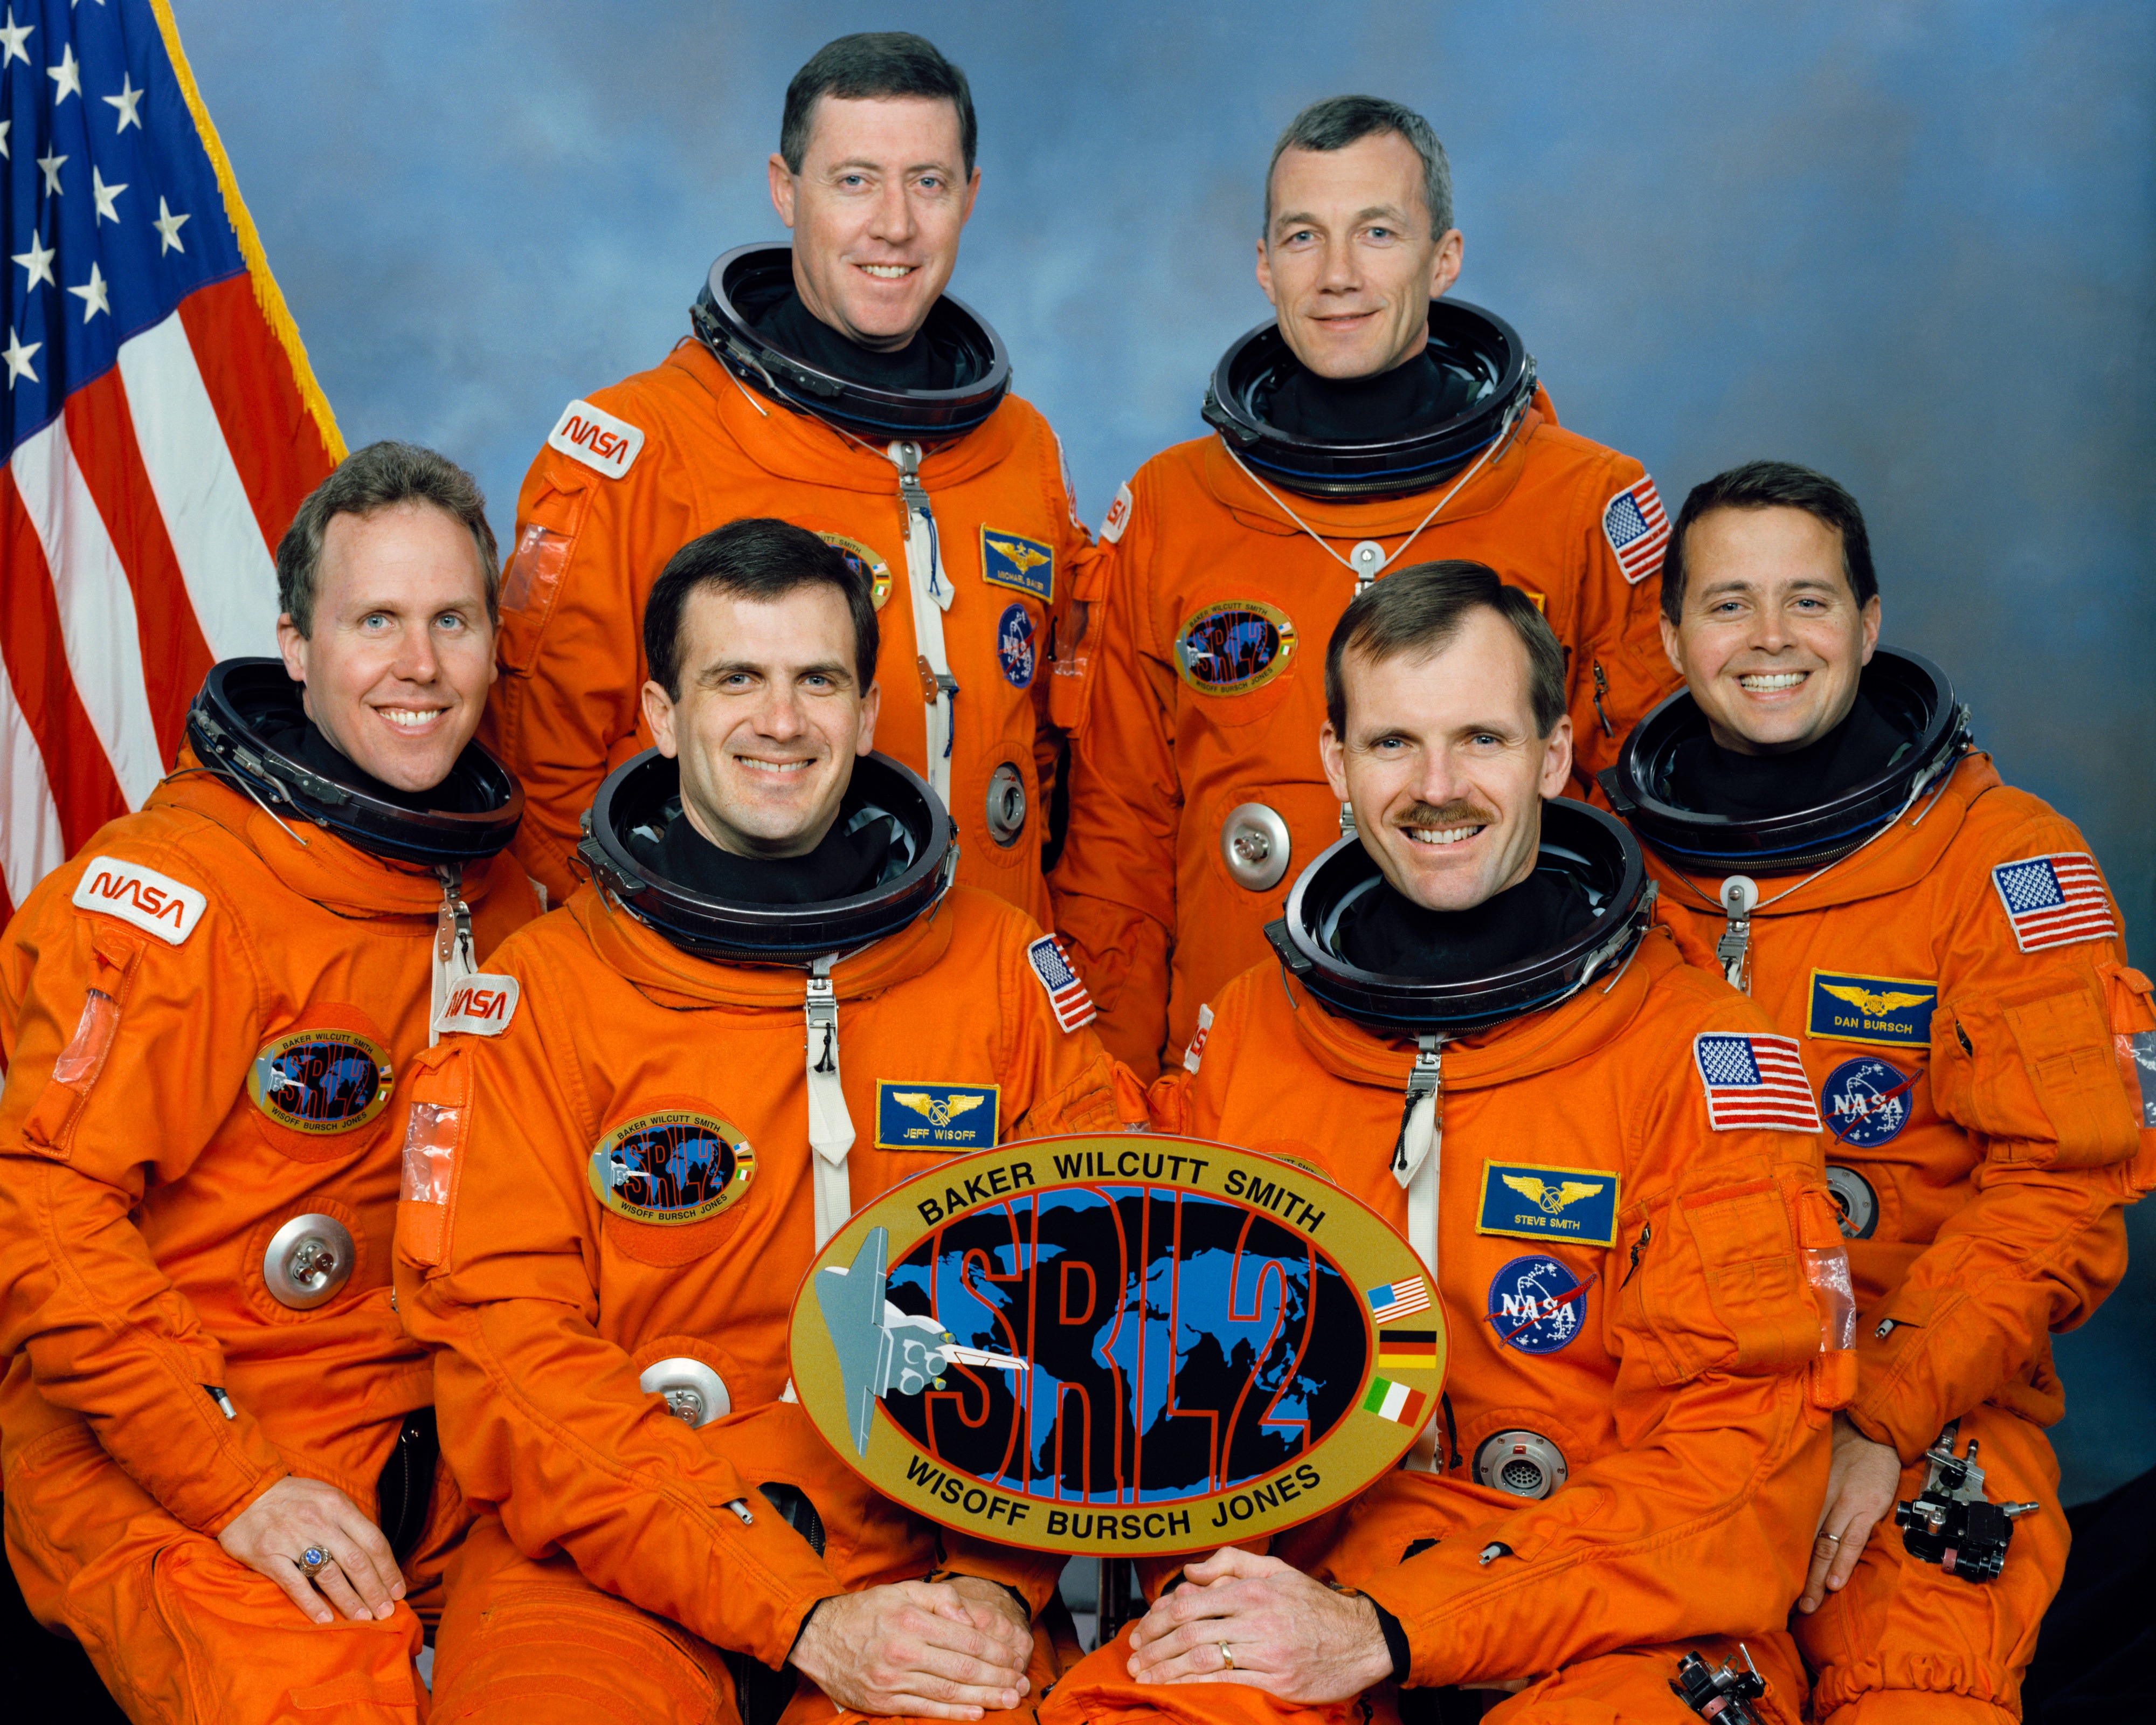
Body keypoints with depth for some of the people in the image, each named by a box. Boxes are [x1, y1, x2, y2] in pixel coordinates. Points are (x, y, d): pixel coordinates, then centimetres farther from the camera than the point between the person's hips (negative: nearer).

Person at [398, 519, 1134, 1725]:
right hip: (605, 1577, -1)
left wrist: (1002, 1583, -8)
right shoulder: (536, 996, 1)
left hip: (927, 1559, 1)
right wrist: (799, 1618, -15)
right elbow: (509, 1360, -6)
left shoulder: (1005, 971, 8)